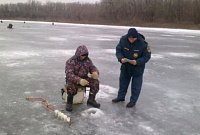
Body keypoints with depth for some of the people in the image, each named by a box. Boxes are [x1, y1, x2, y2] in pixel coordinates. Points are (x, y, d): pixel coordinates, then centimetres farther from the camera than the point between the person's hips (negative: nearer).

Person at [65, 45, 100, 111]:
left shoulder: (87, 60, -2)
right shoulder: (70, 61, -19)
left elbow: (93, 68, 3)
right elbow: (69, 74, -30)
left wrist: (95, 72, -27)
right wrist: (79, 80, -49)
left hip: (84, 78, 5)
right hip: (73, 79, -5)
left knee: (95, 81, -18)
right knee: (71, 85, -38)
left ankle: (91, 100, 1)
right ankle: (69, 102, -12)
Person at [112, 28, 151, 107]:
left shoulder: (143, 43, -23)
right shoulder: (123, 40, -15)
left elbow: (147, 56, -17)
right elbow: (118, 50, -7)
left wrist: (137, 62, -31)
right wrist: (121, 58, -26)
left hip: (137, 69, -3)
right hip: (125, 66, 4)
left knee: (136, 85, 6)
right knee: (123, 82, 19)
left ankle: (133, 101, 23)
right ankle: (121, 97, 38)